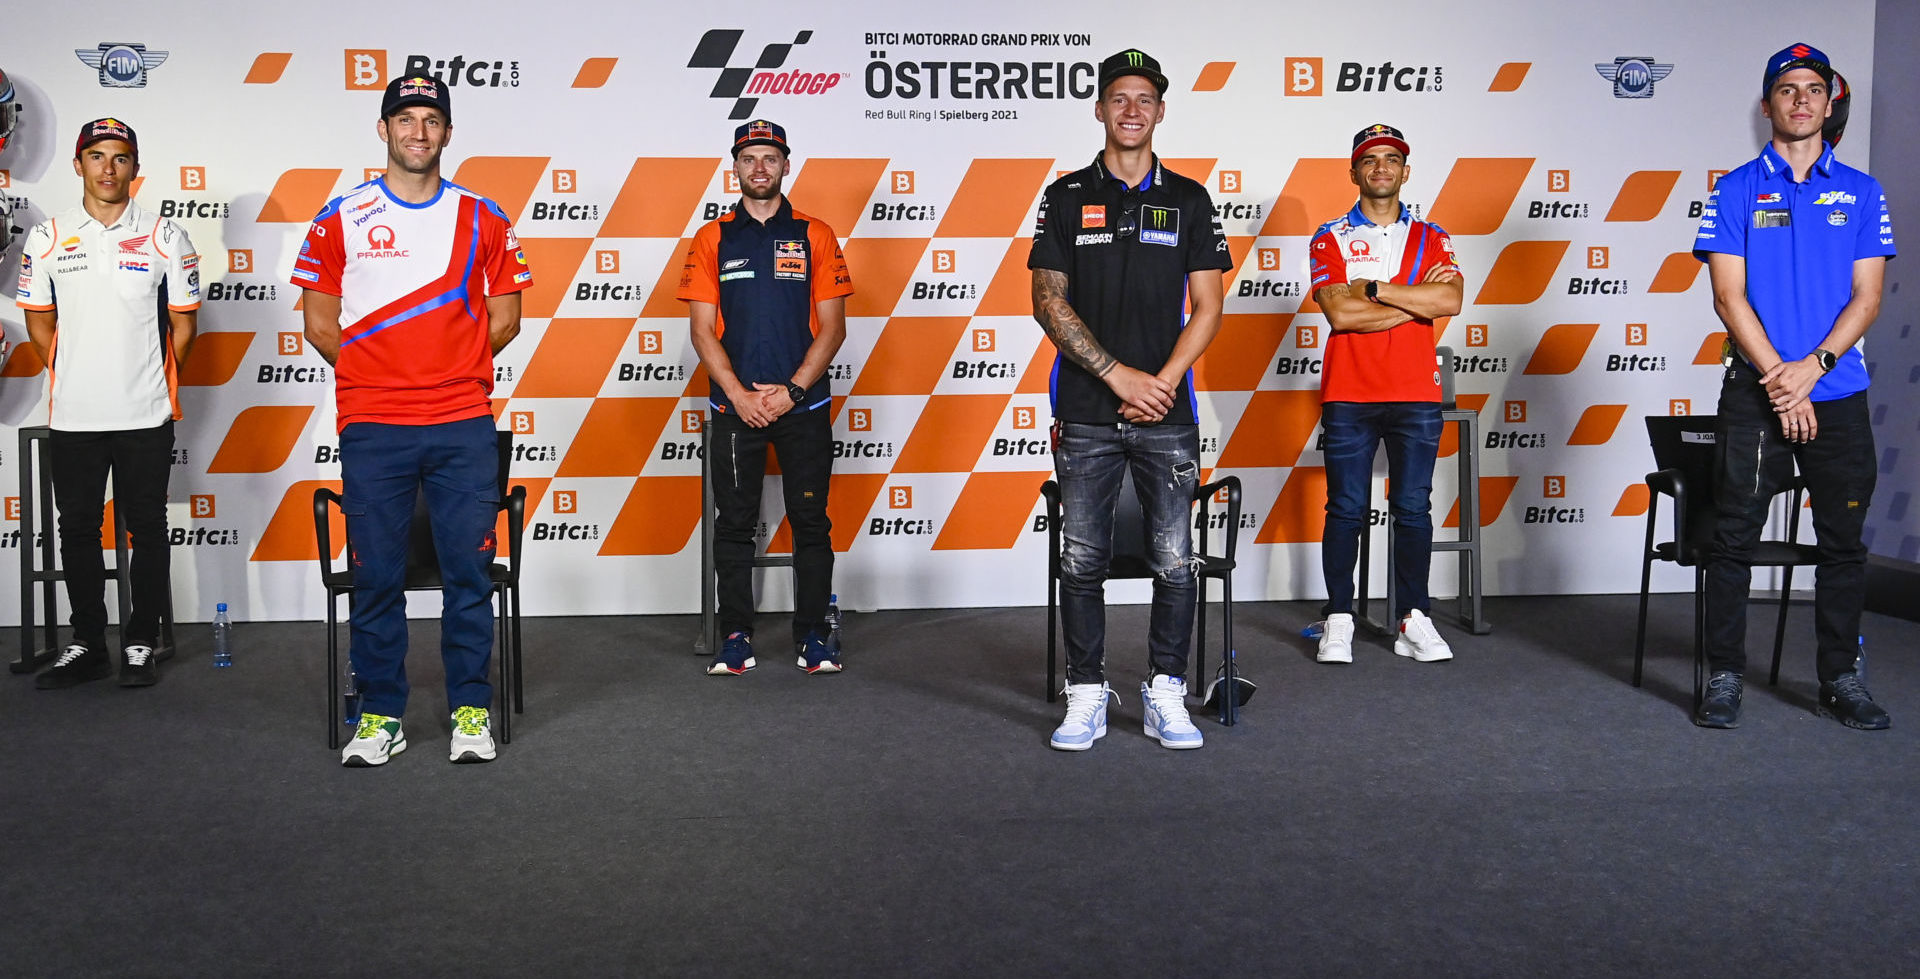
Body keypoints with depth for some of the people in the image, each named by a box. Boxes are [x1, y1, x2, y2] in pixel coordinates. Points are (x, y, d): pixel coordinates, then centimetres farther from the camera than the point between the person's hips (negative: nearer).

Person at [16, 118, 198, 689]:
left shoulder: (165, 238, 1)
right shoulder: (47, 239, 6)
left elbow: (182, 324, 5)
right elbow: (38, 321, 13)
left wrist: (154, 385, 5)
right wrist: (70, 376, 9)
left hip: (145, 415, -2)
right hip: (72, 416, 2)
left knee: (147, 530, 4)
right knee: (78, 530, 9)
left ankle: (141, 644, 14)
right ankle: (87, 645, 20)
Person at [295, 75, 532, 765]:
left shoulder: (482, 219, 8)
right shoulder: (341, 219, 7)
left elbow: (505, 320, 10)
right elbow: (319, 325, 9)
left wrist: (451, 371, 6)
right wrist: (375, 375, 5)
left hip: (464, 424, 0)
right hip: (371, 426, 0)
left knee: (469, 573, 2)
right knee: (376, 576, 4)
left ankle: (471, 711, 13)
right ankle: (379, 715, 15)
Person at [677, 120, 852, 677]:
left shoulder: (815, 235, 5)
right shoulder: (712, 239, 7)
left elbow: (832, 326, 1)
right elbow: (702, 329, 2)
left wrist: (791, 390, -10)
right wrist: (740, 394, -10)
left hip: (803, 403, -1)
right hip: (734, 405, 1)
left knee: (811, 522, 3)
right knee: (734, 523, 4)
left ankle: (813, 636, 11)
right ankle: (736, 637, 12)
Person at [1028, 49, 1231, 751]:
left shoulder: (1189, 201, 9)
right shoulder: (1067, 197, 7)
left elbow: (1208, 307, 5)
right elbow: (1049, 301, 0)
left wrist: (1163, 381, -9)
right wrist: (1119, 375, -9)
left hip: (1167, 413, 1)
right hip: (1085, 415, 0)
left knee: (1174, 561, 1)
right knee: (1082, 562, 3)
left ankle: (1165, 695, 13)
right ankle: (1086, 698, 13)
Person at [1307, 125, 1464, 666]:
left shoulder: (1431, 238, 11)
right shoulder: (1330, 239, 5)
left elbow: (1449, 301, -8)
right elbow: (1339, 313, -11)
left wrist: (1374, 288, -10)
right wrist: (1416, 300, -7)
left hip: (1415, 396, 2)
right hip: (1348, 396, -1)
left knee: (1413, 509, 3)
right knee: (1345, 509, 1)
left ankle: (1413, 620, 10)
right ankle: (1339, 621, 8)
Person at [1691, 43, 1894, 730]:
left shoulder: (1860, 192, 9)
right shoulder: (1736, 190, 3)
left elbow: (1867, 297, 3)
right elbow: (1729, 295, -4)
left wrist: (1813, 365, -13)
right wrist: (1779, 379, -12)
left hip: (1838, 395, 2)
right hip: (1755, 394, -2)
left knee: (1843, 542, 7)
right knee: (1734, 538, -2)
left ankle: (1841, 677, 18)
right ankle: (1724, 677, 7)